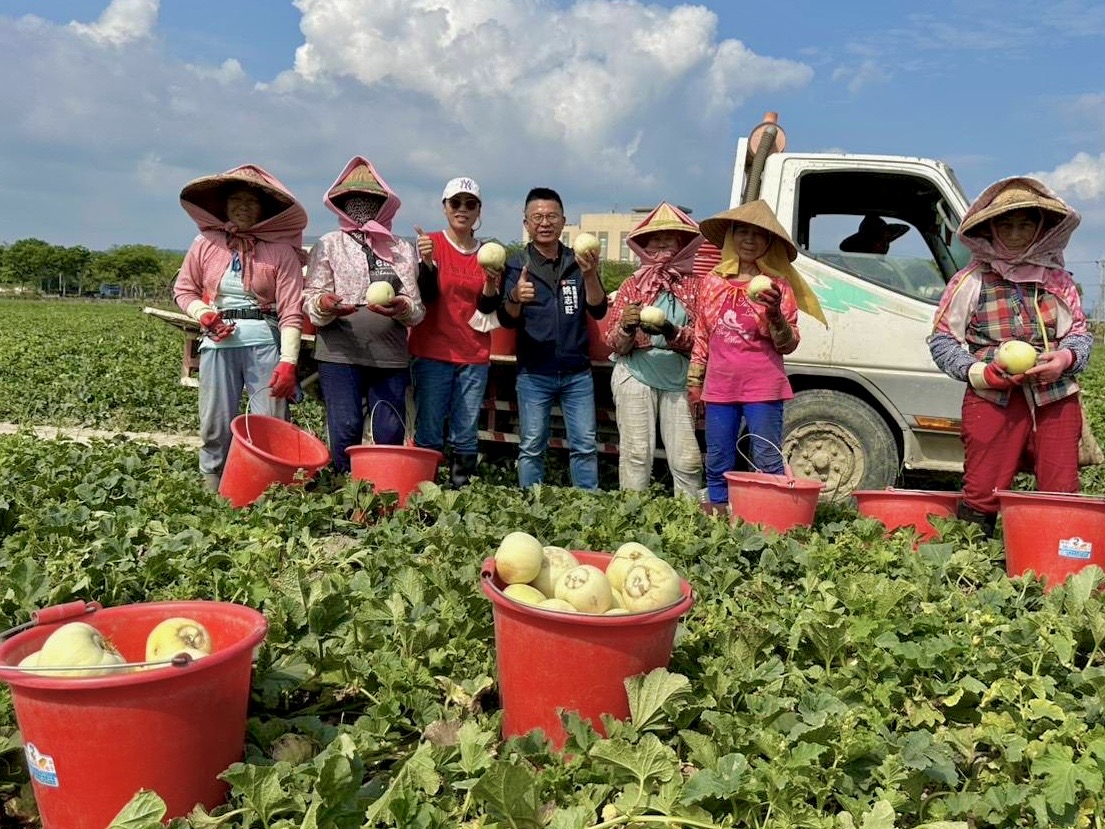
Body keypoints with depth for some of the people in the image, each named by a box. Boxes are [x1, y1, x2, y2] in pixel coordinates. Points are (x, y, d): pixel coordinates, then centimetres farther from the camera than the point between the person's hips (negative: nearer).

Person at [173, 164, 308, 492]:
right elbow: (183, 289, 17)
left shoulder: (281, 250, -1)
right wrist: (204, 314, -5)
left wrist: (288, 362, -14)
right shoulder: (206, 243, 7)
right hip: (218, 343, 3)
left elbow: (291, 311, -6)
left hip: (264, 342, -2)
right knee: (215, 426, 8)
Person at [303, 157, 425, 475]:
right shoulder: (329, 244, 10)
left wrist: (402, 308, -17)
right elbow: (310, 299, 3)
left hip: (391, 356, 2)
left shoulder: (402, 249, 13)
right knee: (345, 432, -5)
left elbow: (417, 308, 7)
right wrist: (323, 304, -21)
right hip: (339, 354, -2)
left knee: (391, 434, 2)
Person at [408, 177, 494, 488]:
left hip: (474, 357, 3)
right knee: (429, 435, -2)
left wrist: (491, 283, -11)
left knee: (467, 436, 4)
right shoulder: (430, 242, 1)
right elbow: (427, 296, -10)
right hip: (433, 353, -3)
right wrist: (427, 261, -25)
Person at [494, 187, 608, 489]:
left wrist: (590, 275, -22)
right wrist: (515, 298, -32)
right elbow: (506, 319, -8)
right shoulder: (516, 265, 1)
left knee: (585, 446, 5)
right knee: (532, 448, 4)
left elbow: (598, 310, -3)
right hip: (534, 374, -2)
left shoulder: (578, 262, 7)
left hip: (578, 373, 2)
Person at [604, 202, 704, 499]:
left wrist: (671, 333, -20)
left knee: (687, 459, -2)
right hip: (636, 377, 0)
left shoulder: (694, 285, 8)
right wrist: (626, 327, -17)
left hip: (678, 380, 0)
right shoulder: (631, 285, 10)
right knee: (636, 453, -4)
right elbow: (615, 345, 6)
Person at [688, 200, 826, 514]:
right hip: (719, 386, 4)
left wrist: (775, 314, -18)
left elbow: (788, 345, -1)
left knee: (768, 464, -3)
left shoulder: (778, 285, 0)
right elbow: (701, 337, 17)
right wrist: (694, 379, 14)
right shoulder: (714, 283, 10)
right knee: (717, 463, 10)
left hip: (763, 386, -3)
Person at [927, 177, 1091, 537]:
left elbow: (1081, 333, 18)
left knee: (1062, 497, 3)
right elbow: (942, 341, 3)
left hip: (1056, 397, 3)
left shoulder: (1058, 279, 13)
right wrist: (982, 372, -12)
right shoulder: (971, 280, 3)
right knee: (981, 496, -4)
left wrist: (1067, 358, -6)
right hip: (993, 399, -3)